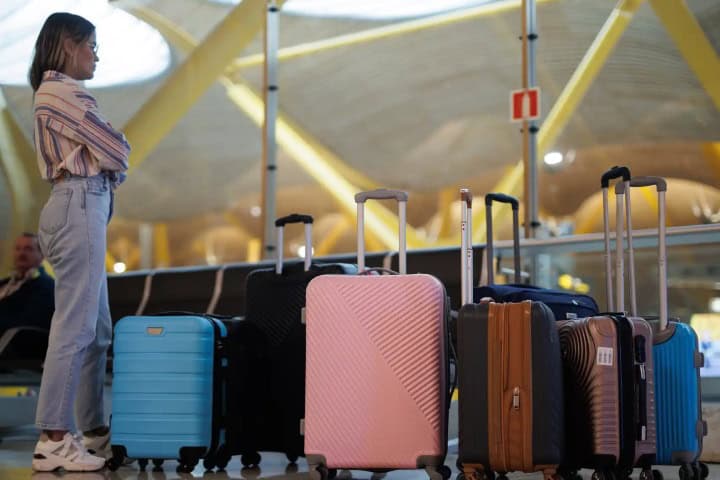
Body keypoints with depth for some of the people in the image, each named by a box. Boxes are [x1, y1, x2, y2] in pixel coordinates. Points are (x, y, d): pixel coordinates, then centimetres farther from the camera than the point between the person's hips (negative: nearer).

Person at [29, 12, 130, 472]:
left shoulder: (54, 93, 22)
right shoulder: (65, 93, -10)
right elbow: (116, 153, -10)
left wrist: (107, 163, 1)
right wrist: (118, 151, 11)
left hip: (81, 206, 11)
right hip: (81, 207, -11)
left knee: (98, 329, 13)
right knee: (75, 326, -10)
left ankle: (94, 430, 19)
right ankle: (54, 441, -8)